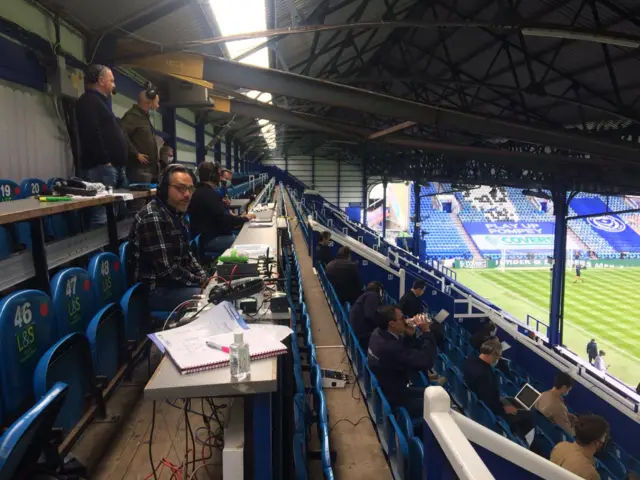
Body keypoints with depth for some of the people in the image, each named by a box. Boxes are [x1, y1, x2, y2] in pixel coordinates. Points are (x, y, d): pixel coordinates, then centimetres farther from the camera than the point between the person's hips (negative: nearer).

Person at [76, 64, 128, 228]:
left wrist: (119, 163, 20)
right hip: (102, 167, -11)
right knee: (102, 215, -15)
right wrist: (104, 160, -19)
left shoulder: (99, 102, 27)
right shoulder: (89, 101, -5)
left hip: (114, 166, 11)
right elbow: (91, 133, -20)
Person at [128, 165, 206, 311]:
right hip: (156, 290, -10)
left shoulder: (175, 213, 8)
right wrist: (200, 282, -14)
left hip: (176, 282, 10)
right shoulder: (152, 218, -22)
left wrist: (204, 277, 2)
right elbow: (167, 270, -25)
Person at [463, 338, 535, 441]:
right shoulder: (484, 374, -36)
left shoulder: (470, 361, -8)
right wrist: (504, 409, -13)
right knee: (528, 417, -5)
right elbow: (489, 404, -28)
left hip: (475, 402, 9)